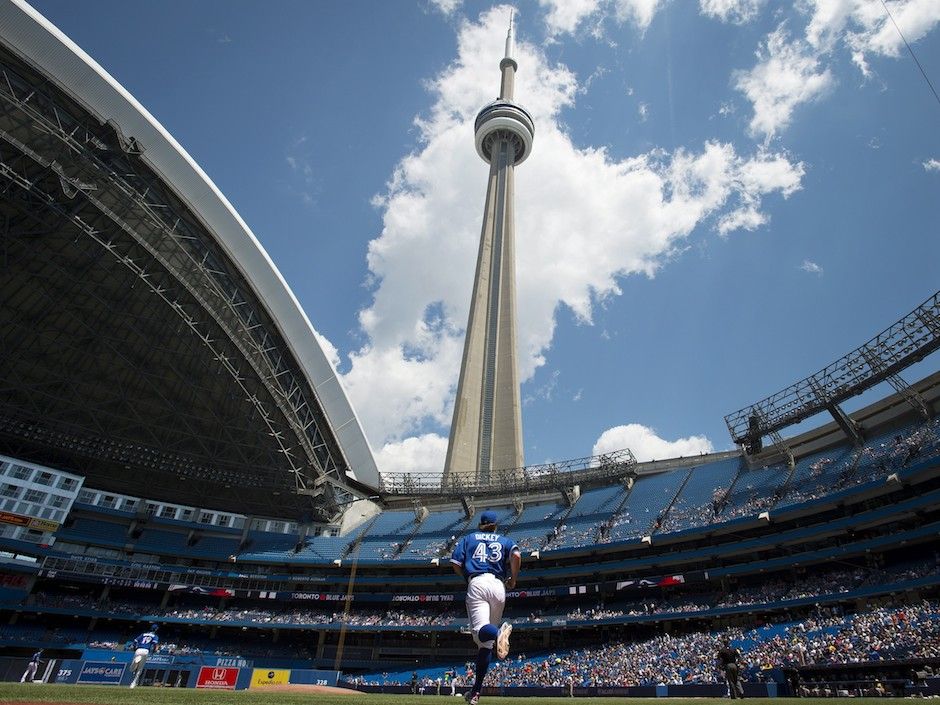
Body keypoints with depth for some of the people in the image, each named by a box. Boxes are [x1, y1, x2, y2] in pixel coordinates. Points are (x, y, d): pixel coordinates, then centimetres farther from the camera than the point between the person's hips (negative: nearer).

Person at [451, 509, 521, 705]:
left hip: (476, 584, -2)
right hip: (498, 585, 2)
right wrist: (513, 579, 11)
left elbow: (455, 564, 9)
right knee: (486, 642, 10)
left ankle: (498, 633, -55)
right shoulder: (504, 540, 21)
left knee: (480, 629, -21)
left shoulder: (468, 538, 21)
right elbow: (516, 555, -1)